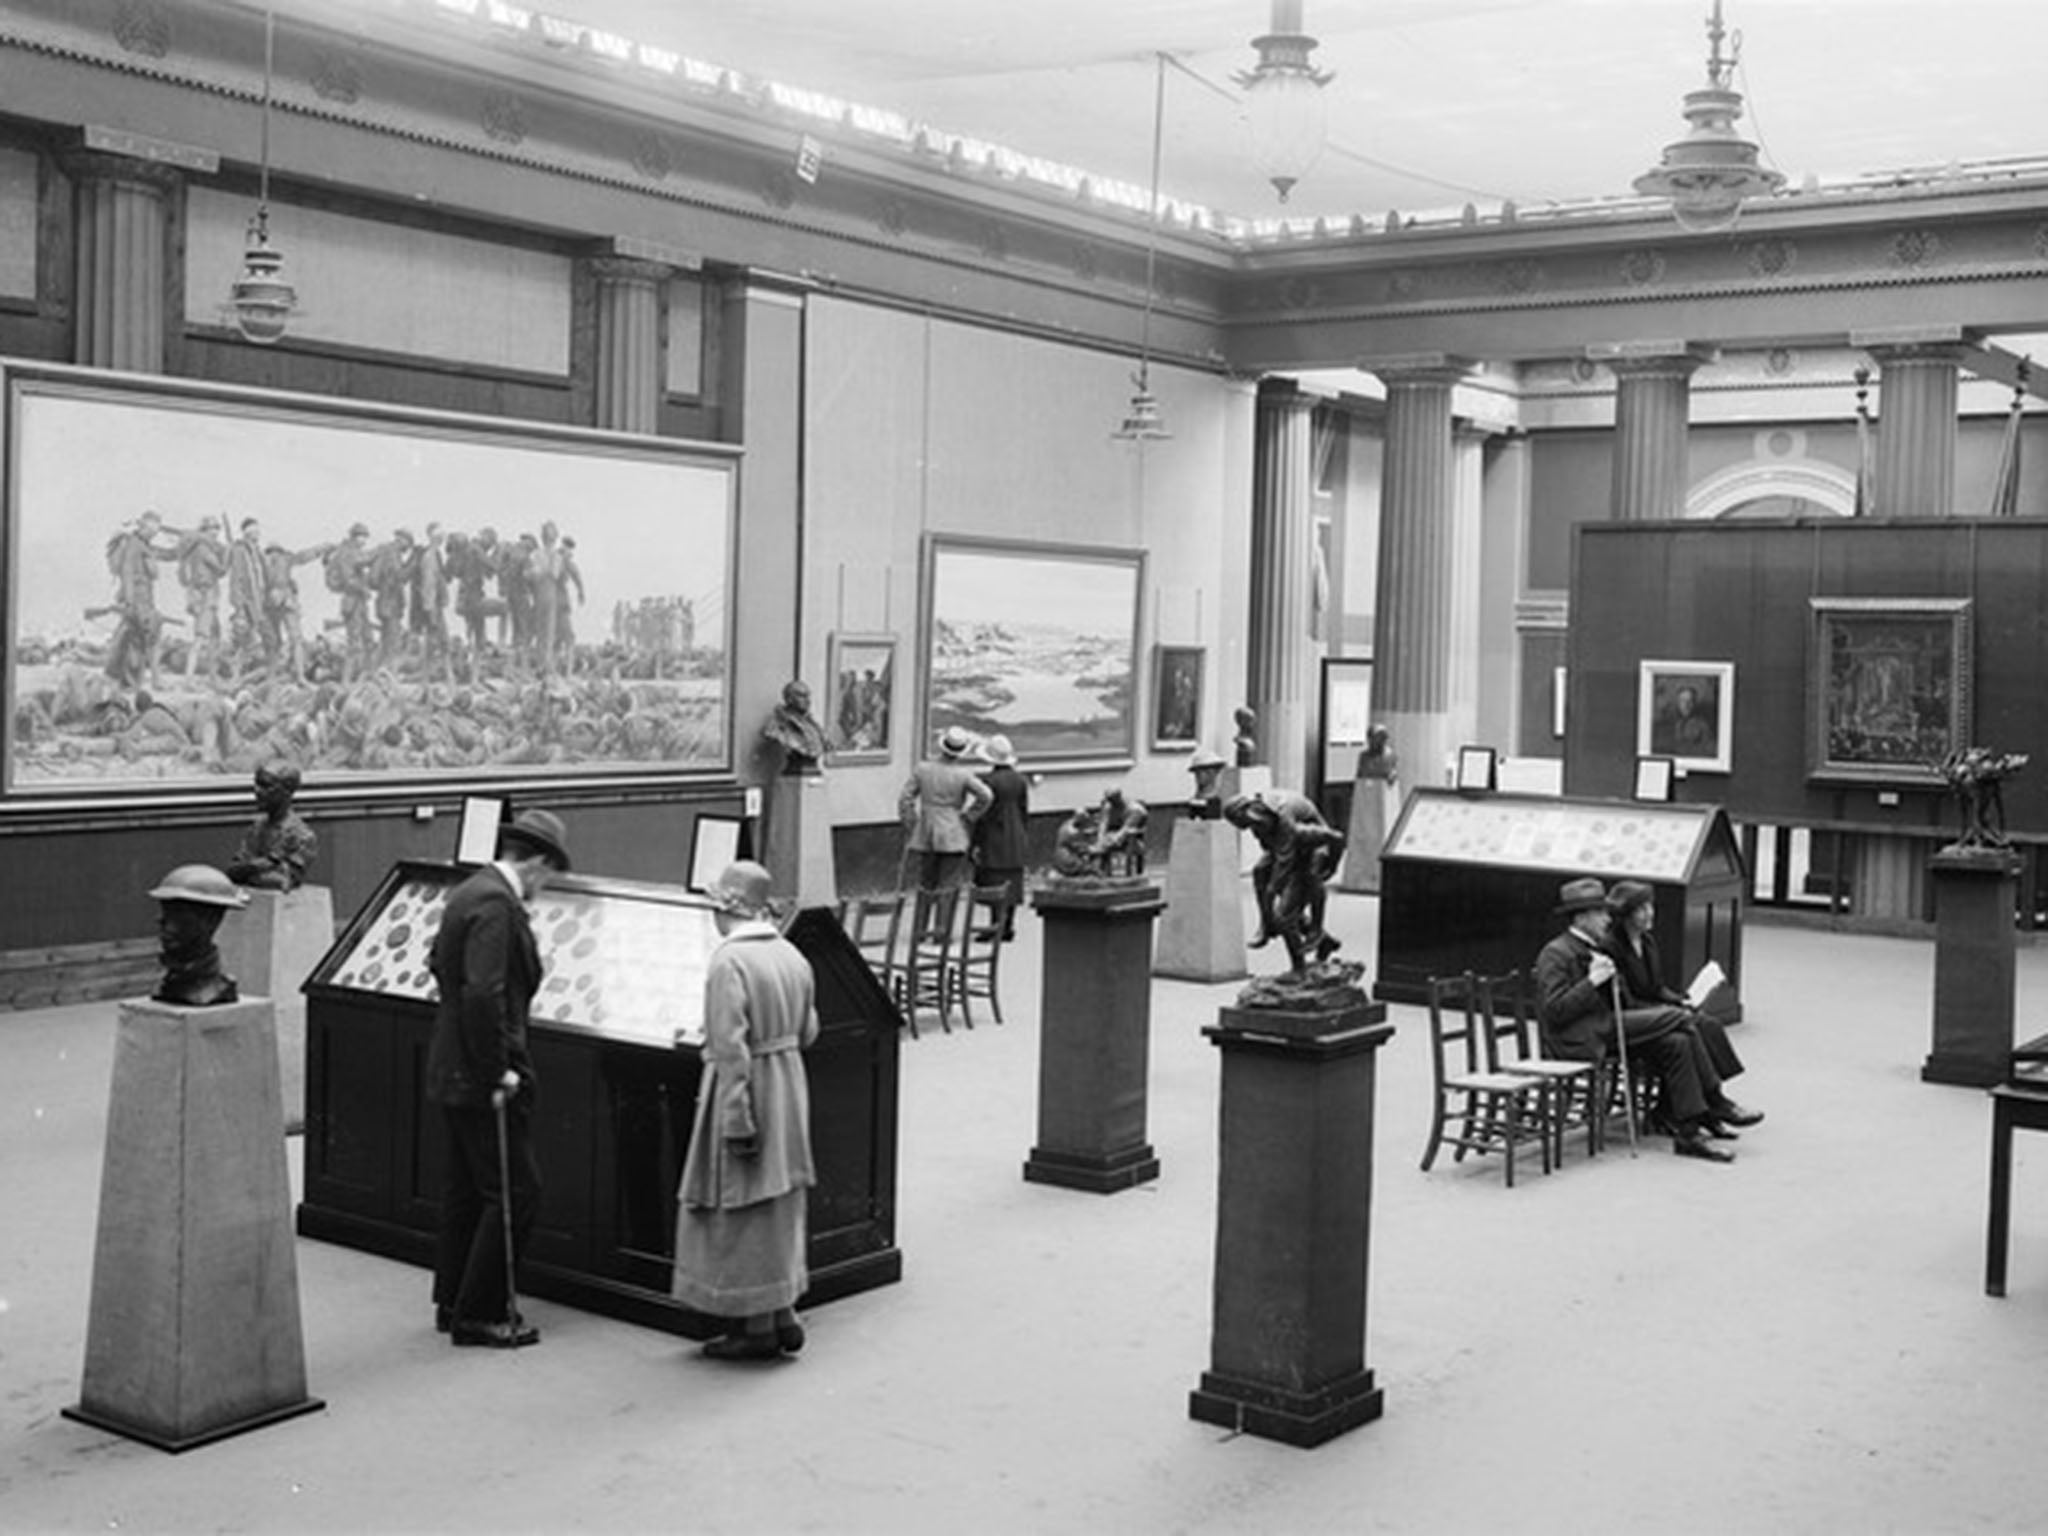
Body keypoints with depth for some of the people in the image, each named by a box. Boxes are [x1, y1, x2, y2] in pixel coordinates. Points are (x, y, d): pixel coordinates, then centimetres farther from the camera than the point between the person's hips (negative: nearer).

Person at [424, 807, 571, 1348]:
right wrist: (497, 1072, -22)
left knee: (464, 1191, 17)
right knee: (515, 1192, -2)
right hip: (483, 1077, -10)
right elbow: (483, 994, -28)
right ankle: (479, 1314, 3)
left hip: (452, 1072, 10)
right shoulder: (496, 904, -20)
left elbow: (440, 965, 23)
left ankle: (454, 1302, 27)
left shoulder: (469, 892, 11)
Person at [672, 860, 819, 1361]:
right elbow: (807, 1031, 12)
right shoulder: (792, 955, 5)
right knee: (779, 1206, 18)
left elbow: (731, 1047, -22)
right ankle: (782, 1315, 25)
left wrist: (737, 1120, -21)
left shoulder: (728, 961, -19)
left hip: (745, 1089, -8)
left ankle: (756, 1327, 10)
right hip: (789, 1084, 8)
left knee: (740, 1211, 4)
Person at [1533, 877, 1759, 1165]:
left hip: (1604, 1027, 9)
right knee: (1675, 1019, -15)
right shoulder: (1556, 954, -10)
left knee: (1676, 1043, -12)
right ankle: (1715, 1103, -4)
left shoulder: (1596, 947, 20)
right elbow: (1553, 1011, -20)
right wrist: (1592, 982, -22)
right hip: (1580, 1040, -9)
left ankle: (1689, 1131, -11)